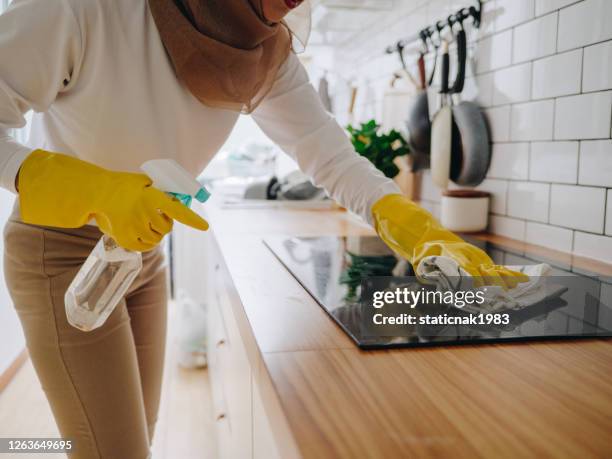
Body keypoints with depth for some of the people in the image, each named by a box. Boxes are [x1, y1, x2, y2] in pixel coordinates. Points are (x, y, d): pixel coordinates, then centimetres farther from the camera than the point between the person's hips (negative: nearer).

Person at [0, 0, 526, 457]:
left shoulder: (268, 53, -11)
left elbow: (331, 155, -12)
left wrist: (415, 224, -27)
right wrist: (93, 189, -36)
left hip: (142, 254, 6)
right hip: (61, 255, -5)